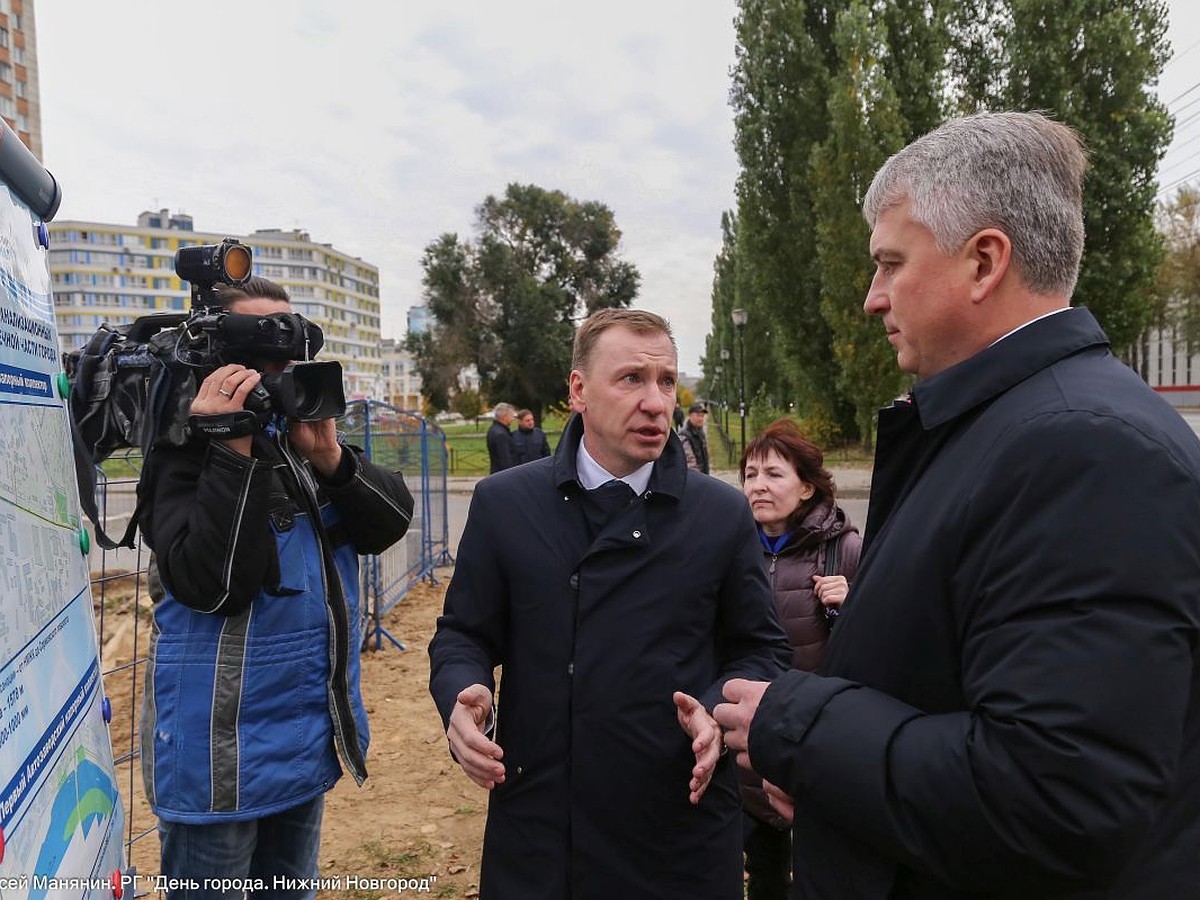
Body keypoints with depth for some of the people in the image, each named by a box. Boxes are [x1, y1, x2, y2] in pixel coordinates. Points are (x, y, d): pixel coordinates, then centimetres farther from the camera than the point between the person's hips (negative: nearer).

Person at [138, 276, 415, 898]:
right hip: (223, 747, -6)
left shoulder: (301, 433, 5)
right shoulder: (184, 447, -12)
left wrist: (330, 458, -19)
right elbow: (211, 584, -25)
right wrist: (234, 450, -26)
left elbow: (390, 521, -3)